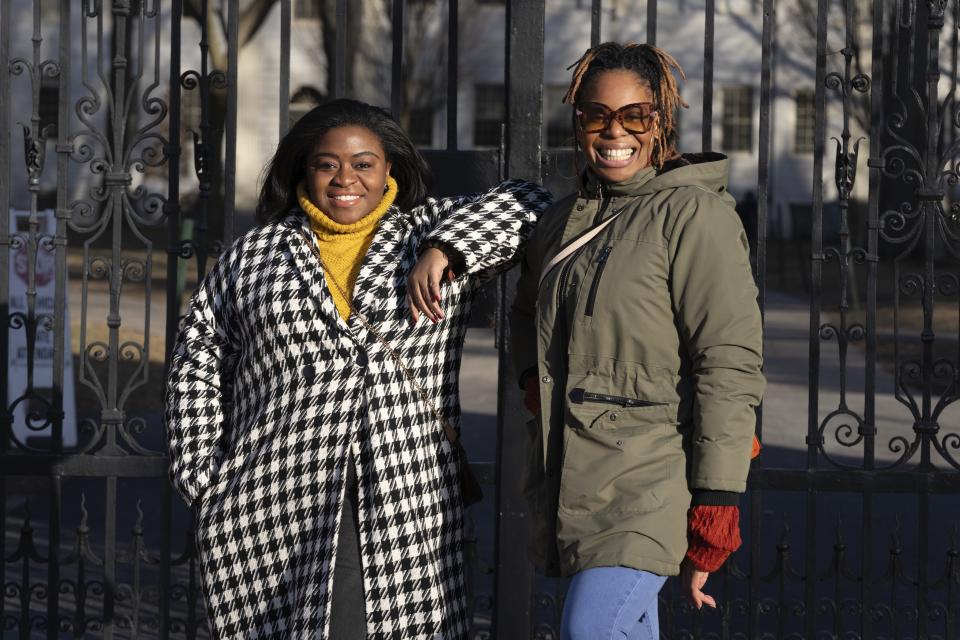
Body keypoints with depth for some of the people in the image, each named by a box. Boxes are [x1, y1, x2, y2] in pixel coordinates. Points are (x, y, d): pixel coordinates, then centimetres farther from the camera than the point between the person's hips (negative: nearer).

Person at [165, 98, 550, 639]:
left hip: (408, 510, 0)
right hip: (279, 513, 1)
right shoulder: (253, 257, 15)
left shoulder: (432, 231, 12)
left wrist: (444, 249, -10)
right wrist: (206, 480, 9)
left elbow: (527, 204, 4)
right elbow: (198, 365, 18)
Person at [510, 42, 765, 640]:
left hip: (650, 485, -7)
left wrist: (715, 507, -17)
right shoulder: (563, 219, 14)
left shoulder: (695, 215, -8)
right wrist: (533, 377, 13)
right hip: (570, 482, 7)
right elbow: (528, 311, 35)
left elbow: (730, 368, -13)